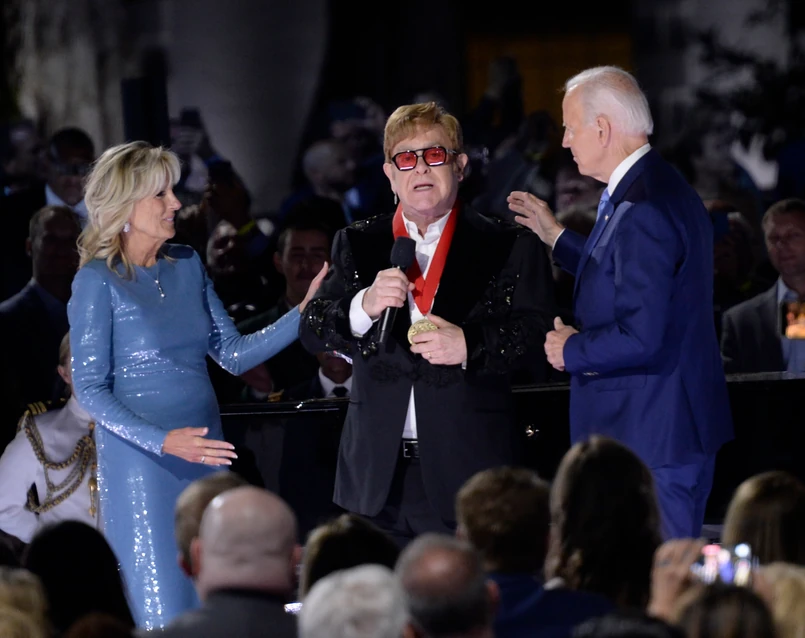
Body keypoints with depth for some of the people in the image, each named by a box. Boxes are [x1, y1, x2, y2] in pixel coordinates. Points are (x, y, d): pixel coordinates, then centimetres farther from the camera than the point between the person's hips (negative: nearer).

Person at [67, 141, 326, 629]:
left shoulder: (188, 265, 8)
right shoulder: (99, 282, -10)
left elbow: (233, 353, 9)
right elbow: (90, 390, -12)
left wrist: (303, 315, -3)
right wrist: (163, 442, -23)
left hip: (206, 451, 6)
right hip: (142, 461, -6)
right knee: (165, 610, -5)